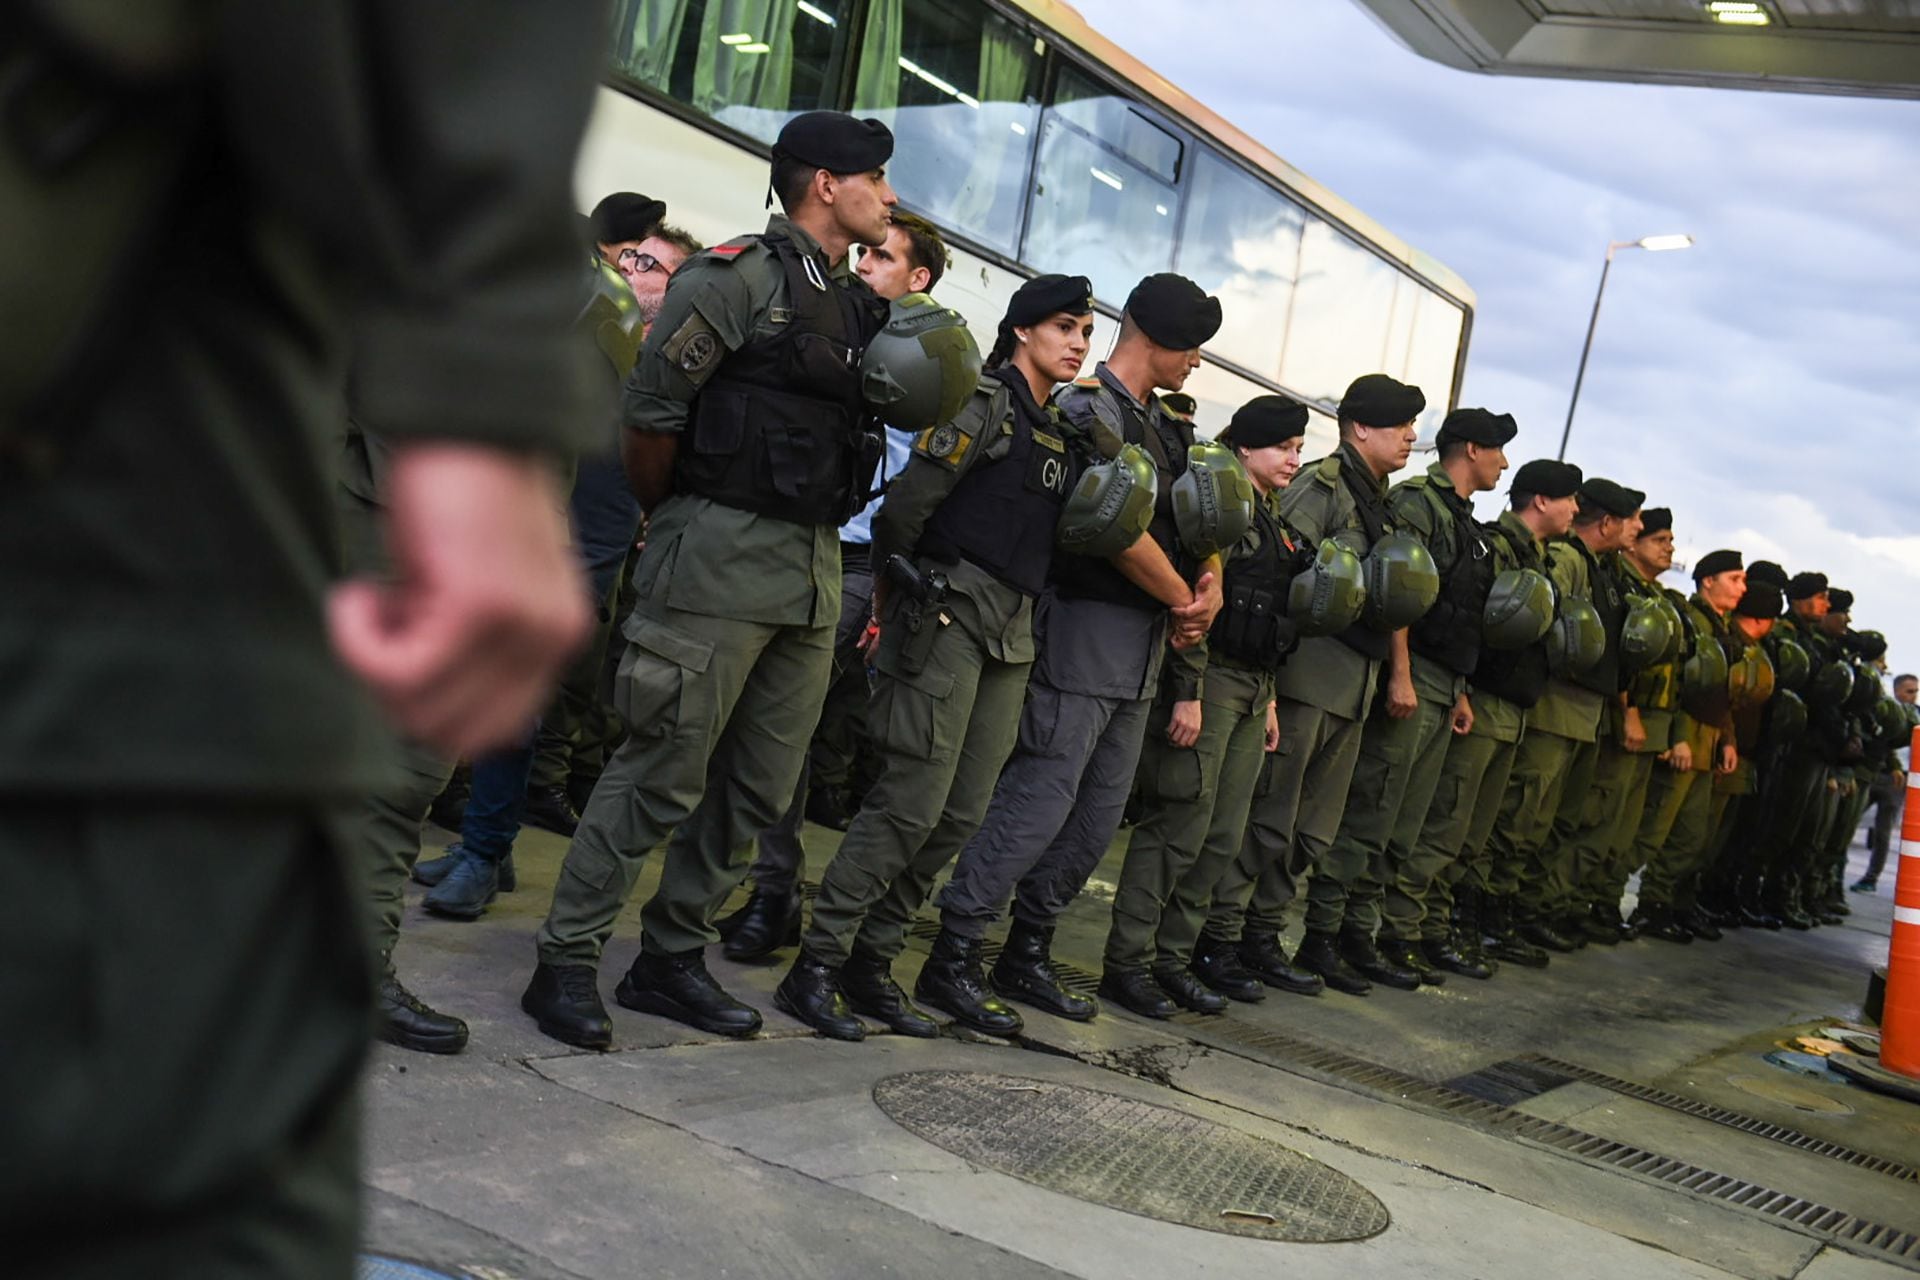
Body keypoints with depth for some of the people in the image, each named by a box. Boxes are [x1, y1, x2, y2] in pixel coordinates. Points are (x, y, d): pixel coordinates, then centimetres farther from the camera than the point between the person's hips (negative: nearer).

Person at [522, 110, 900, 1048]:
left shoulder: (857, 305, 16)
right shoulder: (741, 276, -7)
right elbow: (650, 408, -8)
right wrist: (665, 516, 3)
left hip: (812, 573, 8)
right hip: (722, 561, -8)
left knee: (757, 787, 10)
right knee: (661, 775, -6)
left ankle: (671, 959, 23)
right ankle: (565, 965, 5)